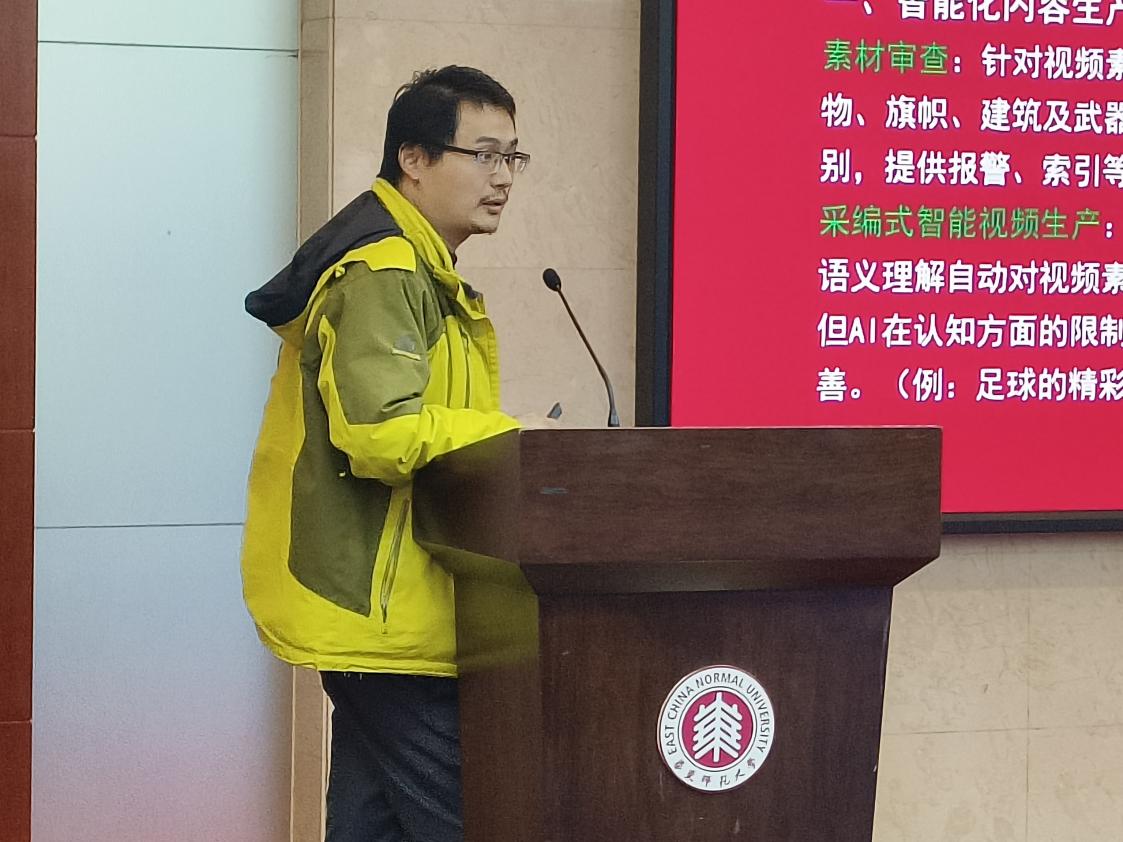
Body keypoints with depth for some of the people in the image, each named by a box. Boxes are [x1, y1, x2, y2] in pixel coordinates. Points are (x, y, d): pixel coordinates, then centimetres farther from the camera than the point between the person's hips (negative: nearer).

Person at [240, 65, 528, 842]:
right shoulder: (382, 274, -14)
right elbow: (381, 433, -25)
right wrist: (511, 437, -14)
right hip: (385, 607, -11)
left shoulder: (419, 273, 20)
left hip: (375, 604, 11)